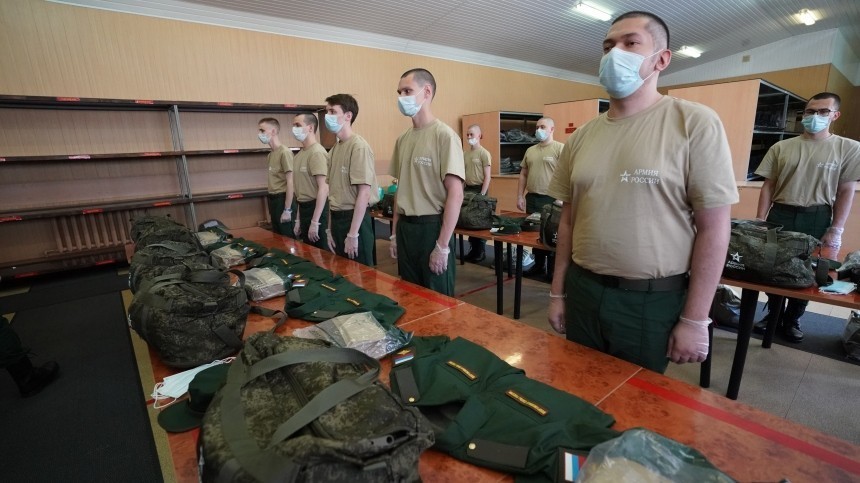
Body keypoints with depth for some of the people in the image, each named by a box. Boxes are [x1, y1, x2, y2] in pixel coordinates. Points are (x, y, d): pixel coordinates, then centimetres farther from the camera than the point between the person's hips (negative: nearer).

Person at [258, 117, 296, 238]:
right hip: (273, 200, 8)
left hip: (283, 199, -8)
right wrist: (271, 207, 15)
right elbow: (274, 181, 15)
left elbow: (290, 182, -17)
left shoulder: (284, 152, -12)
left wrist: (287, 210, -19)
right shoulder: (271, 154, 13)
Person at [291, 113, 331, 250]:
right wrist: (298, 220, 17)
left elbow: (324, 189, -21)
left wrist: (315, 222, -22)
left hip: (316, 208, -9)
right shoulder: (300, 154, 13)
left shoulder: (317, 152, -14)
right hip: (304, 208, 9)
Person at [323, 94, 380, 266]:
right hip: (337, 218, 8)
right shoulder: (334, 149, 9)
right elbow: (334, 192, 12)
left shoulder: (359, 146, -13)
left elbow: (364, 193, -18)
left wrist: (353, 234, -18)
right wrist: (330, 229, 12)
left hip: (354, 218, -8)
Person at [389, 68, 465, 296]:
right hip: (405, 228, 7)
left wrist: (442, 246, -18)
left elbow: (455, 195, -17)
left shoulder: (444, 135, -11)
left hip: (432, 227, -6)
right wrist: (395, 234, 13)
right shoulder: (402, 139, 9)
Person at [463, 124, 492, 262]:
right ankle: (473, 249, 20)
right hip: (468, 189, 6)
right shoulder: (465, 154, 11)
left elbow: (487, 177, -11)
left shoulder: (484, 153, -7)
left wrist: (482, 195, -16)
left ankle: (481, 251, 10)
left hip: (479, 189, -6)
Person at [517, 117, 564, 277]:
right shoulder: (530, 150, 14)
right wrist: (520, 196, 10)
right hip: (532, 198, 6)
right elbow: (523, 174, 16)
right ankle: (539, 264, 26)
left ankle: (553, 268, 13)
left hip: (551, 199, -6)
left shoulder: (560, 148, -5)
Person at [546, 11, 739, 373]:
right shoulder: (582, 136, 4)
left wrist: (695, 319, -10)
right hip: (582, 292, 4)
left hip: (653, 300, -3)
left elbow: (713, 228, -9)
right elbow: (569, 220, 7)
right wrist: (558, 292, 7)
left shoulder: (695, 123, -8)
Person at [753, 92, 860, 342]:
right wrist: (760, 221, -2)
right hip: (780, 215, 1)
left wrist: (836, 230, -6)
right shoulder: (781, 148, 4)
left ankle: (792, 319, 24)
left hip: (817, 218, 0)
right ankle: (773, 313, 24)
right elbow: (768, 186, 4)